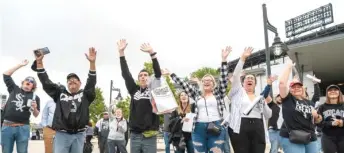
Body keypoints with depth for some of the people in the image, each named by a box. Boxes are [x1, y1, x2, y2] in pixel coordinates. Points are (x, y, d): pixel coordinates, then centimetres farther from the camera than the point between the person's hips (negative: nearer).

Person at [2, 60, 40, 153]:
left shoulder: (35, 97, 9)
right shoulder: (14, 89, 12)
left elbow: (36, 115, 11)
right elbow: (6, 75, 13)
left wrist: (35, 108, -12)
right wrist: (20, 65, 11)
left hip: (23, 128, -1)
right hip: (7, 126, 1)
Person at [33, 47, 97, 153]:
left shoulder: (85, 95, 8)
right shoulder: (60, 93, 11)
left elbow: (91, 83, -4)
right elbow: (46, 82, 8)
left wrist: (92, 62, -19)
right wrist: (39, 62, -2)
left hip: (78, 135, 0)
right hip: (62, 134, 0)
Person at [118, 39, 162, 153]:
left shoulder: (154, 90, 5)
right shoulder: (134, 90, 11)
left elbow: (158, 73, -7)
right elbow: (125, 74, 6)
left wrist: (151, 52, -16)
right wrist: (121, 52, -1)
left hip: (149, 135, -2)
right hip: (134, 135, 2)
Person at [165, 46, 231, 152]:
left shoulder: (218, 93, 9)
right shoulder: (197, 94, 15)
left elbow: (223, 79, -1)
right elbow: (183, 84, 16)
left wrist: (224, 60, -11)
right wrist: (170, 74, 16)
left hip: (216, 128, -2)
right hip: (199, 129, 2)